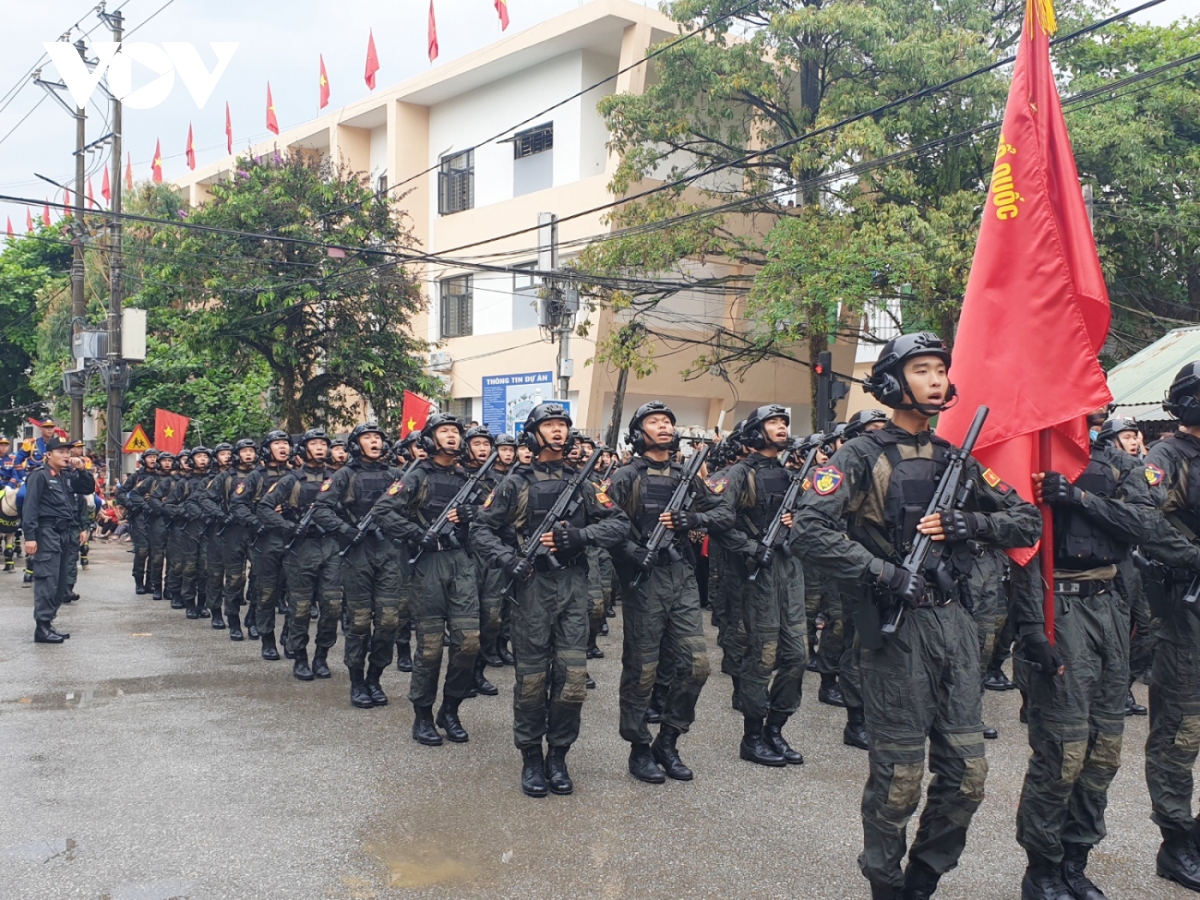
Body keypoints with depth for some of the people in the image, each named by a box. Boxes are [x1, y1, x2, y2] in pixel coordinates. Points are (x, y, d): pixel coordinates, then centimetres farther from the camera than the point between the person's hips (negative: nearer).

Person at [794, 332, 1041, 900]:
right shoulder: (864, 457, -5)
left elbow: (1027, 523, 13)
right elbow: (813, 527, -18)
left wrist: (969, 524, -6)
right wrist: (885, 574, -21)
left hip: (954, 623, 6)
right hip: (897, 626, -6)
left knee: (967, 774, 8)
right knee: (898, 778, 1)